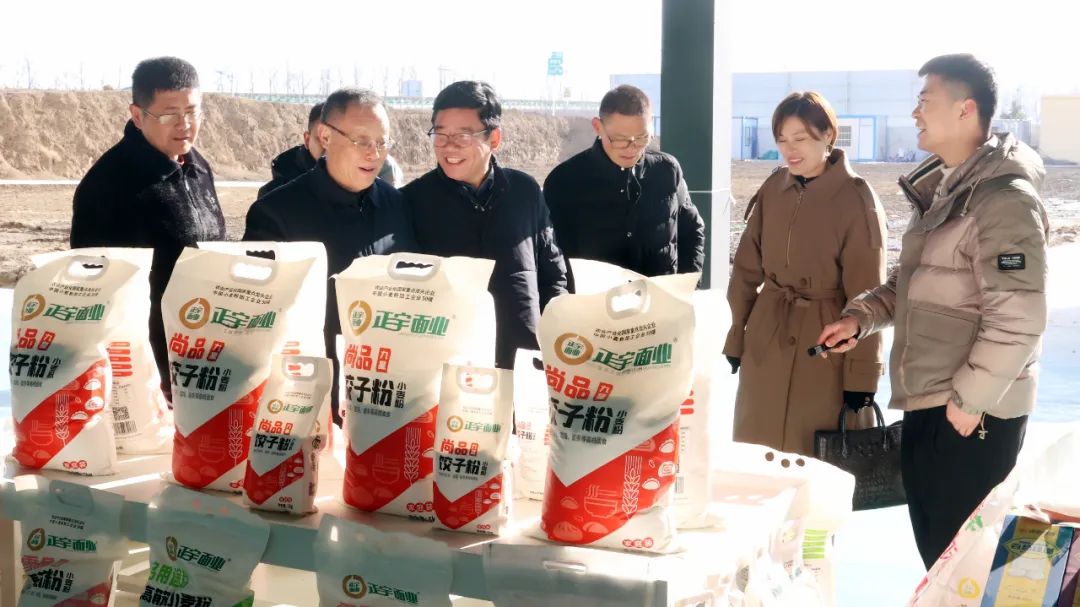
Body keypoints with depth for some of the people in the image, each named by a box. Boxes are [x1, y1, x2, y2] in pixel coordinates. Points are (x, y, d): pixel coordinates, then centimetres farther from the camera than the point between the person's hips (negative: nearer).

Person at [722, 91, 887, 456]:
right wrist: (735, 336, 9)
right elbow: (747, 269, 10)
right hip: (766, 339, 5)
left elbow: (865, 294, -10)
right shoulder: (773, 189, 3)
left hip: (824, 345, -5)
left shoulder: (856, 199, -11)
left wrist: (861, 375, -11)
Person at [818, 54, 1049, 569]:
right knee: (932, 545, 18)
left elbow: (1017, 322, -23)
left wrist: (969, 400, -18)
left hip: (970, 413, -9)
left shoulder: (1005, 200, -18)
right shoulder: (940, 188, 12)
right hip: (926, 402, 9)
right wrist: (861, 316, 4)